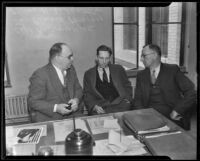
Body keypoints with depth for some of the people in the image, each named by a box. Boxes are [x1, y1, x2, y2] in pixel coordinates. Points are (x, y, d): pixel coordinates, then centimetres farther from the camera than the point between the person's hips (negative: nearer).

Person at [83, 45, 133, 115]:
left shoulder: (118, 69, 17)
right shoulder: (88, 74, 13)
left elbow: (127, 86, 17)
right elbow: (87, 94, 7)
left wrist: (127, 99, -2)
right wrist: (94, 106, -12)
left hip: (119, 103, 2)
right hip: (100, 106, -1)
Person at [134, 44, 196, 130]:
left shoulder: (173, 70, 0)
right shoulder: (141, 75, 11)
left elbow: (191, 93, -4)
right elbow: (137, 100, 9)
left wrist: (176, 111, -11)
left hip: (172, 118, -3)